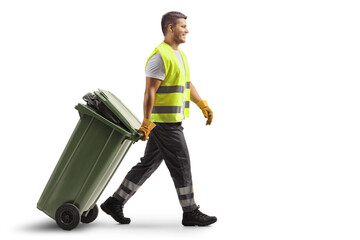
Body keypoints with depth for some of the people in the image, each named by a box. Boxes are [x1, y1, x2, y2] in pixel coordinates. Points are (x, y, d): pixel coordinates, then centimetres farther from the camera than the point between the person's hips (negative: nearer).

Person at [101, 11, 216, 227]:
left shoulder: (179, 55, 16)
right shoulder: (160, 57, -17)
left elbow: (187, 85, 22)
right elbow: (150, 92, -20)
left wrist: (204, 106, 12)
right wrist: (146, 123, -22)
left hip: (171, 121, 10)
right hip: (164, 122, -10)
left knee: (148, 164, 12)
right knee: (181, 166, -2)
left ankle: (115, 203, 18)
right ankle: (190, 213, 10)